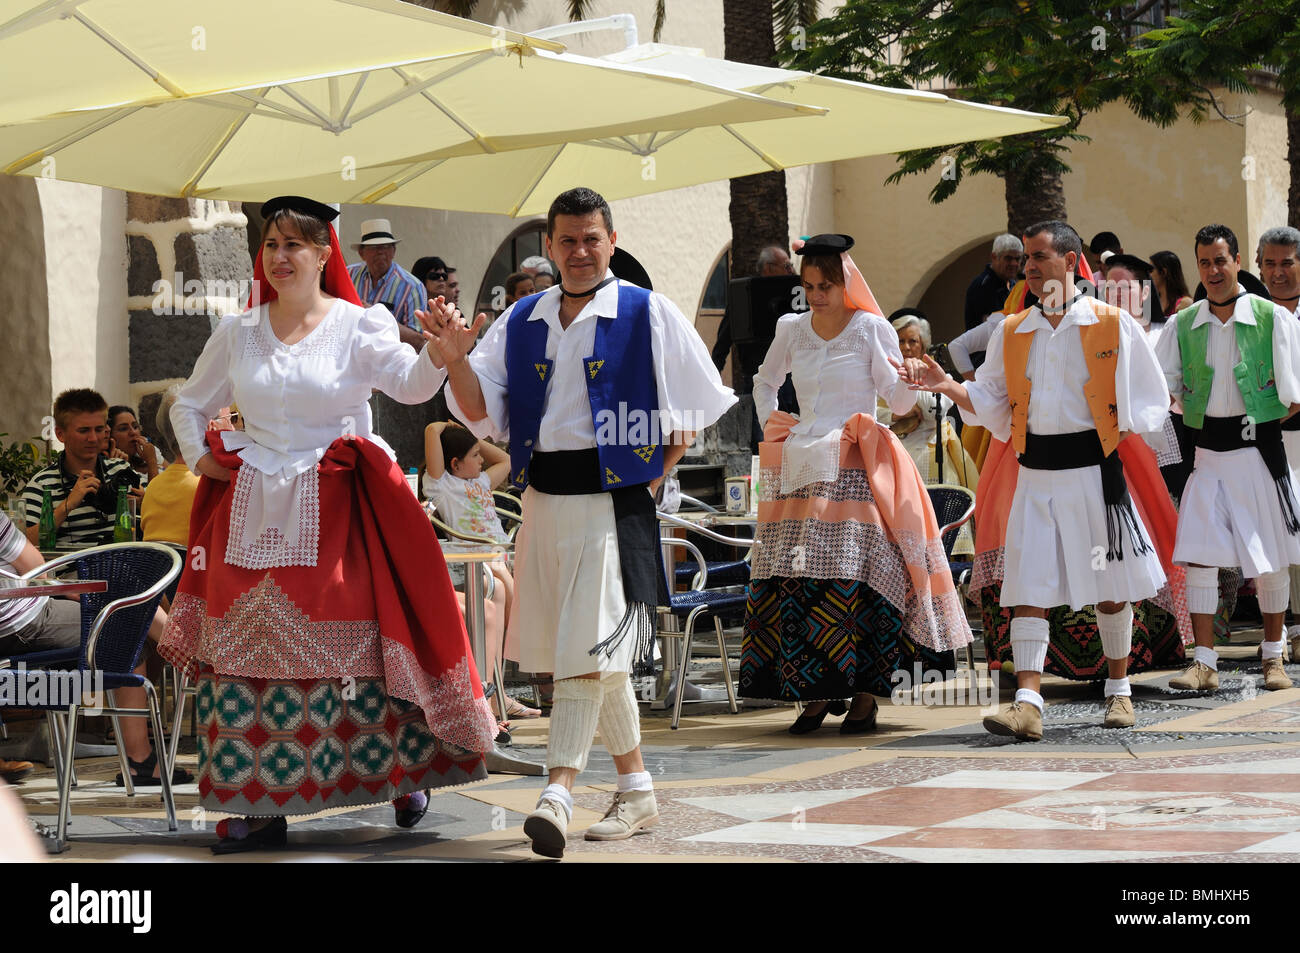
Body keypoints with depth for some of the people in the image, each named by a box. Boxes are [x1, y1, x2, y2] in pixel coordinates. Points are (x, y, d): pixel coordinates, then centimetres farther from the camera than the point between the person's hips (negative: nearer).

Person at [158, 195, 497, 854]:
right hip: (252, 514, 4)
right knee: (250, 648, 2)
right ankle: (261, 806, 7)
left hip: (337, 511, -4)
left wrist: (437, 353, -40)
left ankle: (403, 771, 16)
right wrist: (198, 458, 5)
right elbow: (189, 405, 23)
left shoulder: (358, 326, -2)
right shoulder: (237, 333, 9)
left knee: (352, 642, -4)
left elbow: (409, 385, -20)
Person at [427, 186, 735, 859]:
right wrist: (456, 361, -11)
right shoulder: (521, 322, 11)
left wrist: (654, 476, 1)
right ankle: (636, 791, 24)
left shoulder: (649, 315, 0)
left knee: (589, 650, -14)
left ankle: (558, 794, -21)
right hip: (544, 498, 5)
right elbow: (480, 412, 7)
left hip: (613, 500, -5)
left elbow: (697, 406, 5)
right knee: (598, 655, 12)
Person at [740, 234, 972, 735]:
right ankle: (815, 693, 5)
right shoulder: (791, 330, 11)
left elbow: (901, 403, -4)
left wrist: (901, 378, -24)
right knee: (795, 578, -2)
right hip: (801, 470, 4)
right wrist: (769, 424, 16)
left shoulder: (871, 328, -1)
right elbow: (764, 382, 31)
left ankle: (865, 693, -5)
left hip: (857, 471, -4)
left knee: (857, 579, -12)